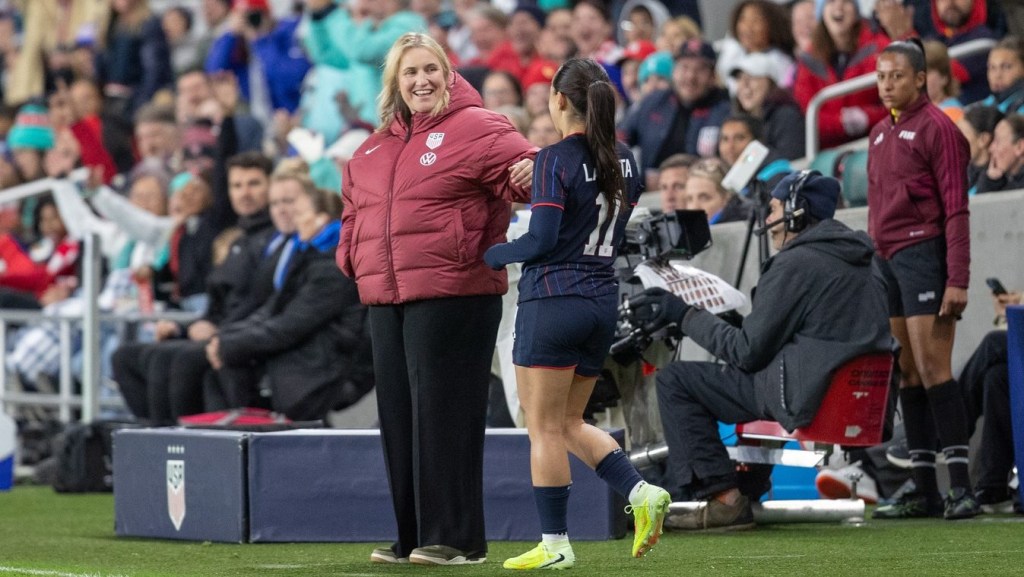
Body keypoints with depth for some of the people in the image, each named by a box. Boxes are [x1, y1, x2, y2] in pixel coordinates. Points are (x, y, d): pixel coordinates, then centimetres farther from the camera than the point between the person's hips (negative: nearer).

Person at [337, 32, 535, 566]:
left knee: (444, 414, -7)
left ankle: (455, 538, -3)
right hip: (385, 301, 8)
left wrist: (534, 171, -36)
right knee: (400, 417, 9)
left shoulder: (475, 128, -4)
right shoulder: (375, 148, 18)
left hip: (453, 296, -7)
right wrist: (352, 256, 16)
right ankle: (412, 538, 16)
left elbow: (525, 172, -14)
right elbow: (353, 206, 31)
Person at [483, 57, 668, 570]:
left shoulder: (555, 161, -13)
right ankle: (641, 493, 1)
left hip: (553, 300, -7)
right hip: (604, 300, 7)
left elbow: (542, 240, -18)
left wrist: (492, 255, -3)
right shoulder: (624, 161, 9)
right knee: (570, 423, 18)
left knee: (545, 427, 1)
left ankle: (555, 544, 3)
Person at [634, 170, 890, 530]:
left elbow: (747, 351, -11)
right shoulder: (859, 261, 17)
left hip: (807, 399, -10)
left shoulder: (794, 264, -12)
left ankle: (724, 499, -7)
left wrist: (684, 315, 0)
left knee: (674, 381, -3)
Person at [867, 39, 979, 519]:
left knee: (932, 369, -13)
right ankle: (924, 491, 7)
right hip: (886, 259, 8)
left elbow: (956, 208, -11)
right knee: (907, 375, 5)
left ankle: (961, 487, -12)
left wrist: (957, 280, -17)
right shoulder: (879, 134, 18)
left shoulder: (936, 128, -6)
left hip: (923, 252, -8)